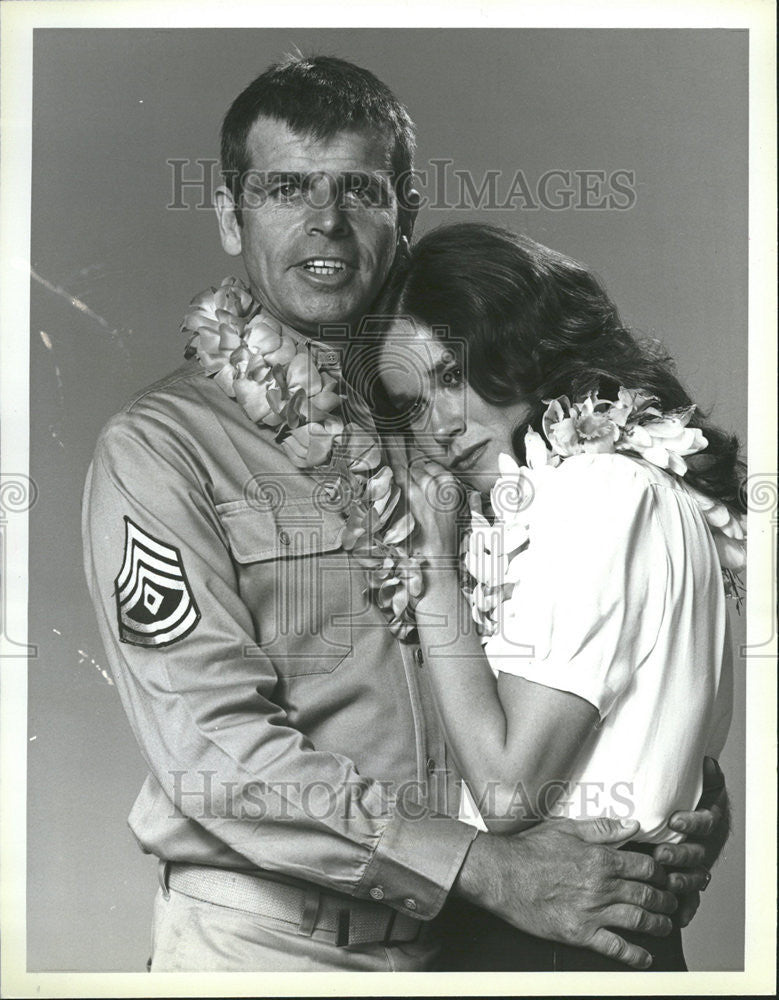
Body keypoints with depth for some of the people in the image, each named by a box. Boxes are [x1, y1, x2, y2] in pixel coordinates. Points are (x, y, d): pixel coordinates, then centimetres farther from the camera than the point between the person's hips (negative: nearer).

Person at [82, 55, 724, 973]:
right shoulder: (158, 448, -11)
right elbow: (217, 754, -19)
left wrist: (688, 811, -10)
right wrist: (491, 869, -24)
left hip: (456, 939, 4)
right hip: (258, 940, -4)